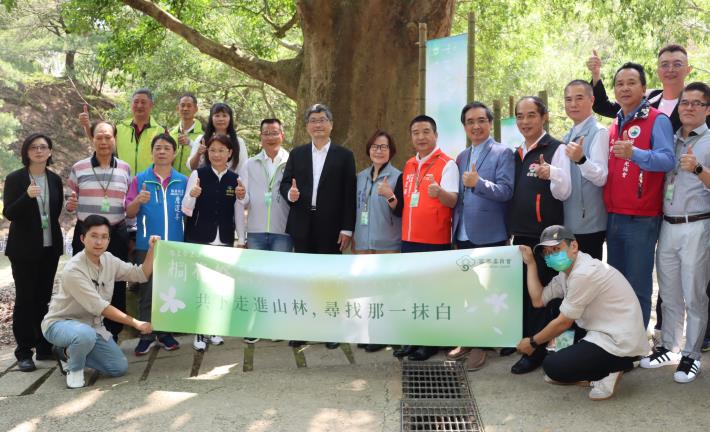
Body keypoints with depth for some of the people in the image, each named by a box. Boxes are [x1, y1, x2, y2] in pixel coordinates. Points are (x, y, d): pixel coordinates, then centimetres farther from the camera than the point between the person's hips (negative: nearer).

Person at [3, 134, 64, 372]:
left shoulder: (55, 180, 6)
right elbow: (8, 213, -11)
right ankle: (24, 352, 4)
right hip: (24, 249, -4)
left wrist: (54, 235, 10)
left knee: (44, 297, 9)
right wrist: (27, 196, -27)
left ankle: (44, 347, 17)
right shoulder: (15, 179, -6)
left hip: (50, 247, 4)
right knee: (25, 299, -2)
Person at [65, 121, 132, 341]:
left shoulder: (125, 168, 6)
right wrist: (69, 205, -13)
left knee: (116, 284, 6)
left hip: (116, 234, 1)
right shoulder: (78, 168, 3)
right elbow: (70, 202, 8)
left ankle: (112, 334, 19)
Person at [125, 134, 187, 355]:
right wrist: (137, 201, -17)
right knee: (146, 292, 4)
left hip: (175, 244, 1)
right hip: (147, 245, -1)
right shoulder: (140, 180, 3)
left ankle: (165, 333, 21)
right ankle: (146, 335, 13)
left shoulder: (183, 182, 6)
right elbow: (129, 212, 2)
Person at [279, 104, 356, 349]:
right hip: (302, 227, 2)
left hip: (331, 227, -2)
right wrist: (289, 193, -15)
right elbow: (284, 184, 9)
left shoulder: (344, 155, 2)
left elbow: (349, 194, -2)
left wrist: (347, 228, -8)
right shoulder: (297, 154, 11)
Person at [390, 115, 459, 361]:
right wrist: (392, 198, -3)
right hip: (409, 239, 7)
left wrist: (440, 192, -40)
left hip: (436, 240, -6)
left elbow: (453, 200, -19)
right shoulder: (409, 166, 12)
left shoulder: (447, 164, -7)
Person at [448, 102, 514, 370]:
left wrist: (478, 183, -31)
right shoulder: (461, 157, 15)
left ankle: (481, 345, 12)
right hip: (463, 236, 6)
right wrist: (455, 231, 10)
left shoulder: (503, 153, -5)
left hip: (489, 236, -6)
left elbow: (506, 191, -17)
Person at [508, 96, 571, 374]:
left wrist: (552, 174, -34)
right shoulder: (518, 154, 14)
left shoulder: (556, 149, -7)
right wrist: (511, 229, 14)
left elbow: (563, 193, -14)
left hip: (545, 235, -7)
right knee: (522, 290, 12)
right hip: (521, 234, 7)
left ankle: (537, 351, 8)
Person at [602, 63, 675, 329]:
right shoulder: (614, 125, 16)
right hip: (612, 217, 7)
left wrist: (634, 153, -36)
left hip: (641, 219, -7)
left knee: (637, 286, -1)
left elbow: (667, 160, -22)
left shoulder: (657, 120, -6)